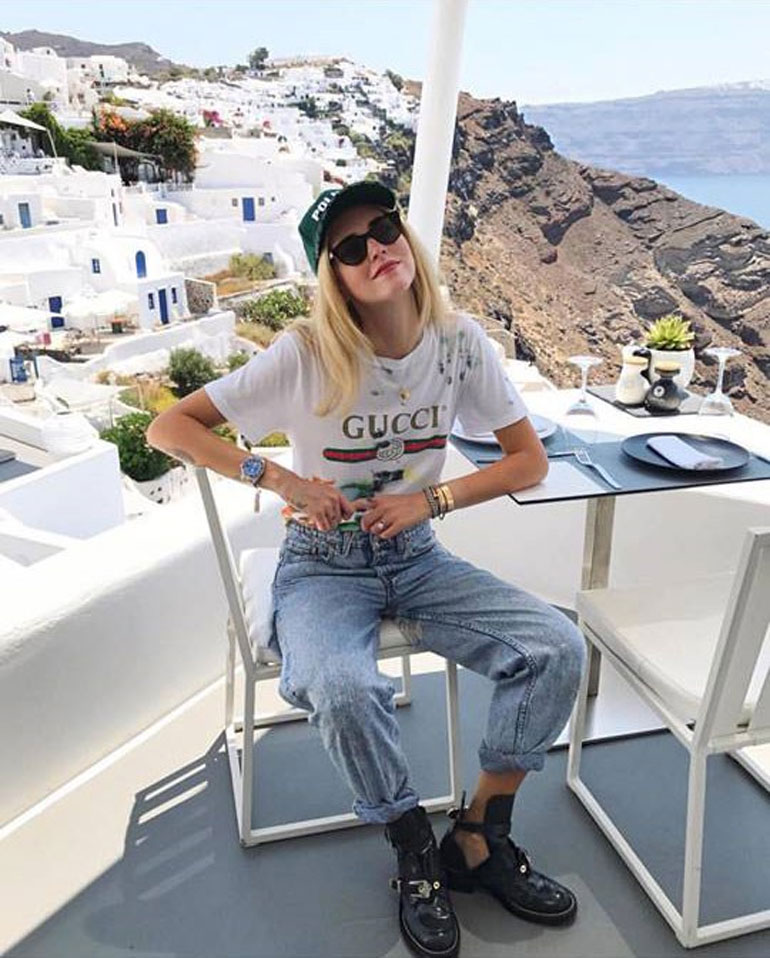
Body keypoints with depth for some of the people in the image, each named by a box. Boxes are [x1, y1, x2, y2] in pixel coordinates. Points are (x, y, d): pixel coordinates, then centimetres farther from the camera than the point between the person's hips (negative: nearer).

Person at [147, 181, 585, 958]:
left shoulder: (458, 341, -6)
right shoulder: (305, 354, -15)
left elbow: (529, 461, -1)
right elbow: (169, 427, -12)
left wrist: (429, 499, -14)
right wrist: (282, 479, -23)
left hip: (416, 558, 4)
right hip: (323, 566, -3)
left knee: (558, 648, -16)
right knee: (344, 689, -35)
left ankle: (478, 841, 4)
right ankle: (416, 857, -3)